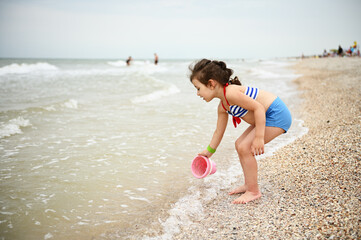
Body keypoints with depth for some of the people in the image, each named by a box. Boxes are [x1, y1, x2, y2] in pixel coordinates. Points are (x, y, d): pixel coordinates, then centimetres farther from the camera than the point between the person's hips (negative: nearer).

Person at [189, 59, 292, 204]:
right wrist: (209, 151, 31)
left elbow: (258, 108, -26)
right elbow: (219, 131, 21)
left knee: (245, 148, -13)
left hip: (276, 115, -10)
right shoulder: (222, 107, 8)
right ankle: (249, 184, 24)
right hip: (265, 117, 10)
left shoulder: (231, 93, -23)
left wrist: (259, 138, -28)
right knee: (240, 144, 13)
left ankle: (254, 191, 0)